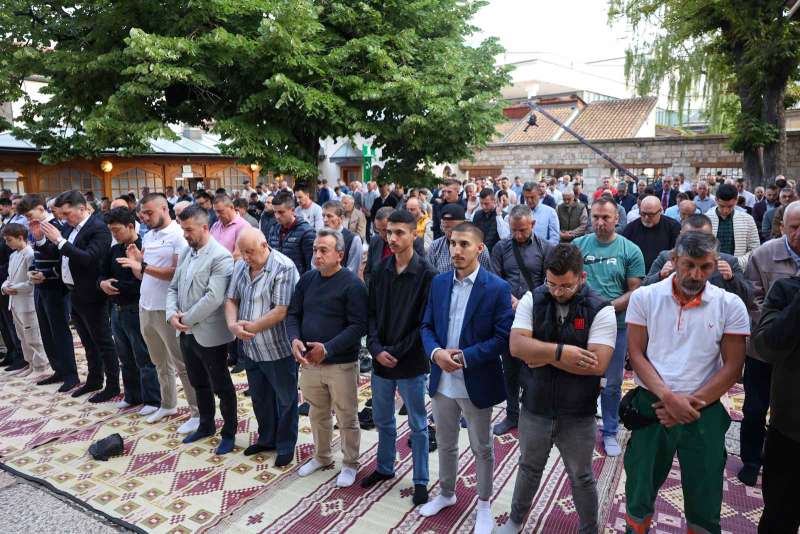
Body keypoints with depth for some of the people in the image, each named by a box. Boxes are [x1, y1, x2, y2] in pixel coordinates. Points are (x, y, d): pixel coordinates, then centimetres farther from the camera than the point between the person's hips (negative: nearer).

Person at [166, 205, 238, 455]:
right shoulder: (185, 252, 8)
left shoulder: (220, 257, -18)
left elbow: (213, 298, -25)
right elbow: (173, 288, 11)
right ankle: (206, 425, 40)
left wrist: (186, 318, -17)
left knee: (221, 387, 7)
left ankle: (229, 433, 24)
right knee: (199, 384, 22)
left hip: (209, 334, -8)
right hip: (186, 332, 8)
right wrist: (172, 314, -7)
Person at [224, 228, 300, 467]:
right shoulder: (240, 266, 4)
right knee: (259, 398, 21)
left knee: (286, 400, 10)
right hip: (251, 348, 7)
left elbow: (282, 310, -23)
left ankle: (286, 446, 28)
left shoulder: (284, 268, -18)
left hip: (279, 349, -7)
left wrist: (252, 327, -18)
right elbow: (231, 299, 6)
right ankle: (266, 439, 41)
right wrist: (233, 324, -13)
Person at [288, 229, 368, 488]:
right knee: (317, 414, 21)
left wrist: (328, 349, -24)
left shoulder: (352, 284, -15)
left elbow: (358, 326, -19)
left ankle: (350, 464, 30)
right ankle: (321, 457, 42)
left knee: (347, 418, 10)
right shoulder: (307, 279, 3)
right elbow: (293, 314, 7)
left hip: (342, 364, -5)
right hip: (309, 362, 6)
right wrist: (294, 339, -13)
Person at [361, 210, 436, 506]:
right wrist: (376, 349, -10)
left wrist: (397, 352, -14)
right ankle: (384, 468, 40)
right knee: (382, 420, 20)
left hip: (411, 362, -4)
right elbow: (371, 314, 4)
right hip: (381, 360, 5)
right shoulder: (380, 271, 3)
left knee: (418, 424, 11)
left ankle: (421, 481, 27)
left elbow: (425, 322, -12)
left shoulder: (426, 274, -12)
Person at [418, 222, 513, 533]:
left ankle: (484, 505, 36)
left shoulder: (497, 288, -12)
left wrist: (465, 357, -21)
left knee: (481, 449, 15)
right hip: (442, 381, 4)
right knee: (445, 445, 22)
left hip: (476, 384, -4)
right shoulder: (439, 283, 2)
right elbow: (427, 326, 6)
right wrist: (436, 352, -14)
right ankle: (446, 493, 44)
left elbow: (503, 337, -14)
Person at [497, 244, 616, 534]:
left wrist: (544, 356, -20)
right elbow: (516, 345, -19)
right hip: (534, 408, 2)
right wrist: (560, 351, -28)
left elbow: (597, 365, -24)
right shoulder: (532, 300, -8)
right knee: (528, 468, 24)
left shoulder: (601, 310, -14)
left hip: (578, 415, -2)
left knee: (581, 477, 19)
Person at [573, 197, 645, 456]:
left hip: (615, 325, -1)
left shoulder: (630, 250, -3)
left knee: (612, 384, 11)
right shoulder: (578, 245, 1)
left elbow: (635, 290, -5)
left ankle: (610, 432, 29)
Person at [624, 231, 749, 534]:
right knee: (640, 490, 12)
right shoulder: (644, 297, -4)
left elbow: (732, 367, -3)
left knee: (704, 499, 13)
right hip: (651, 407, 0)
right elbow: (636, 355, -4)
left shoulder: (730, 305, -3)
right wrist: (669, 397, -16)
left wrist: (692, 402, -12)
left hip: (705, 412, 0)